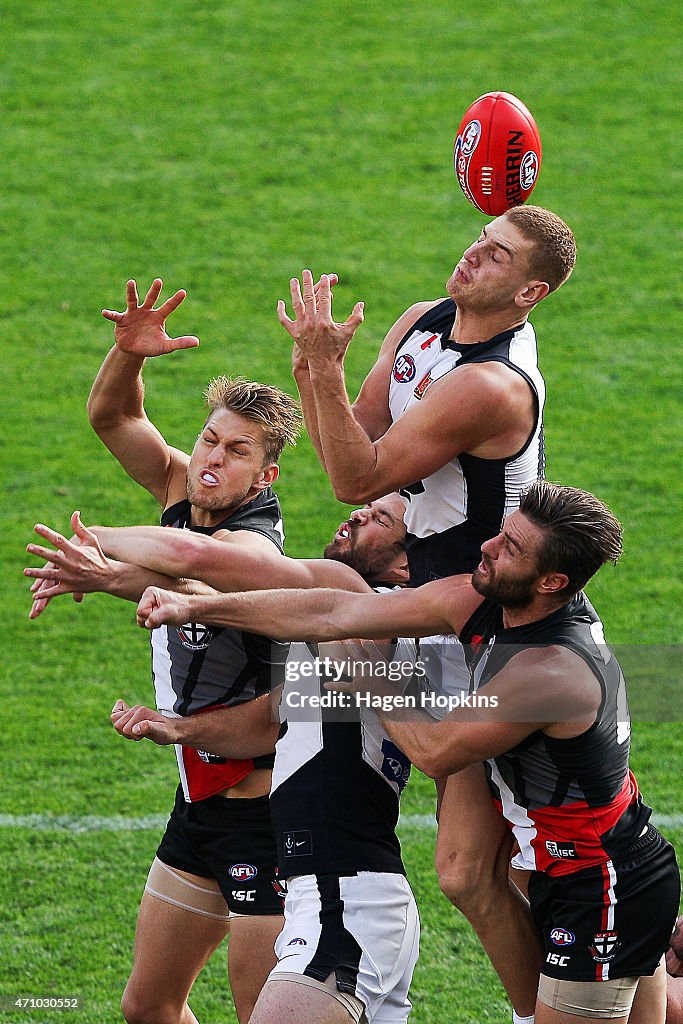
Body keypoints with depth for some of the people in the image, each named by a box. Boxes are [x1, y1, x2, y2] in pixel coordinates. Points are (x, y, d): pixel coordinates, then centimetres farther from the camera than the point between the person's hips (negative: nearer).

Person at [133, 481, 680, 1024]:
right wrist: (192, 607, -3)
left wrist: (370, 687, 0)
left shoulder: (553, 669, -29)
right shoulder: (479, 602, -4)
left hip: (603, 893, -9)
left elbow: (438, 751, -17)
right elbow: (334, 615, -2)